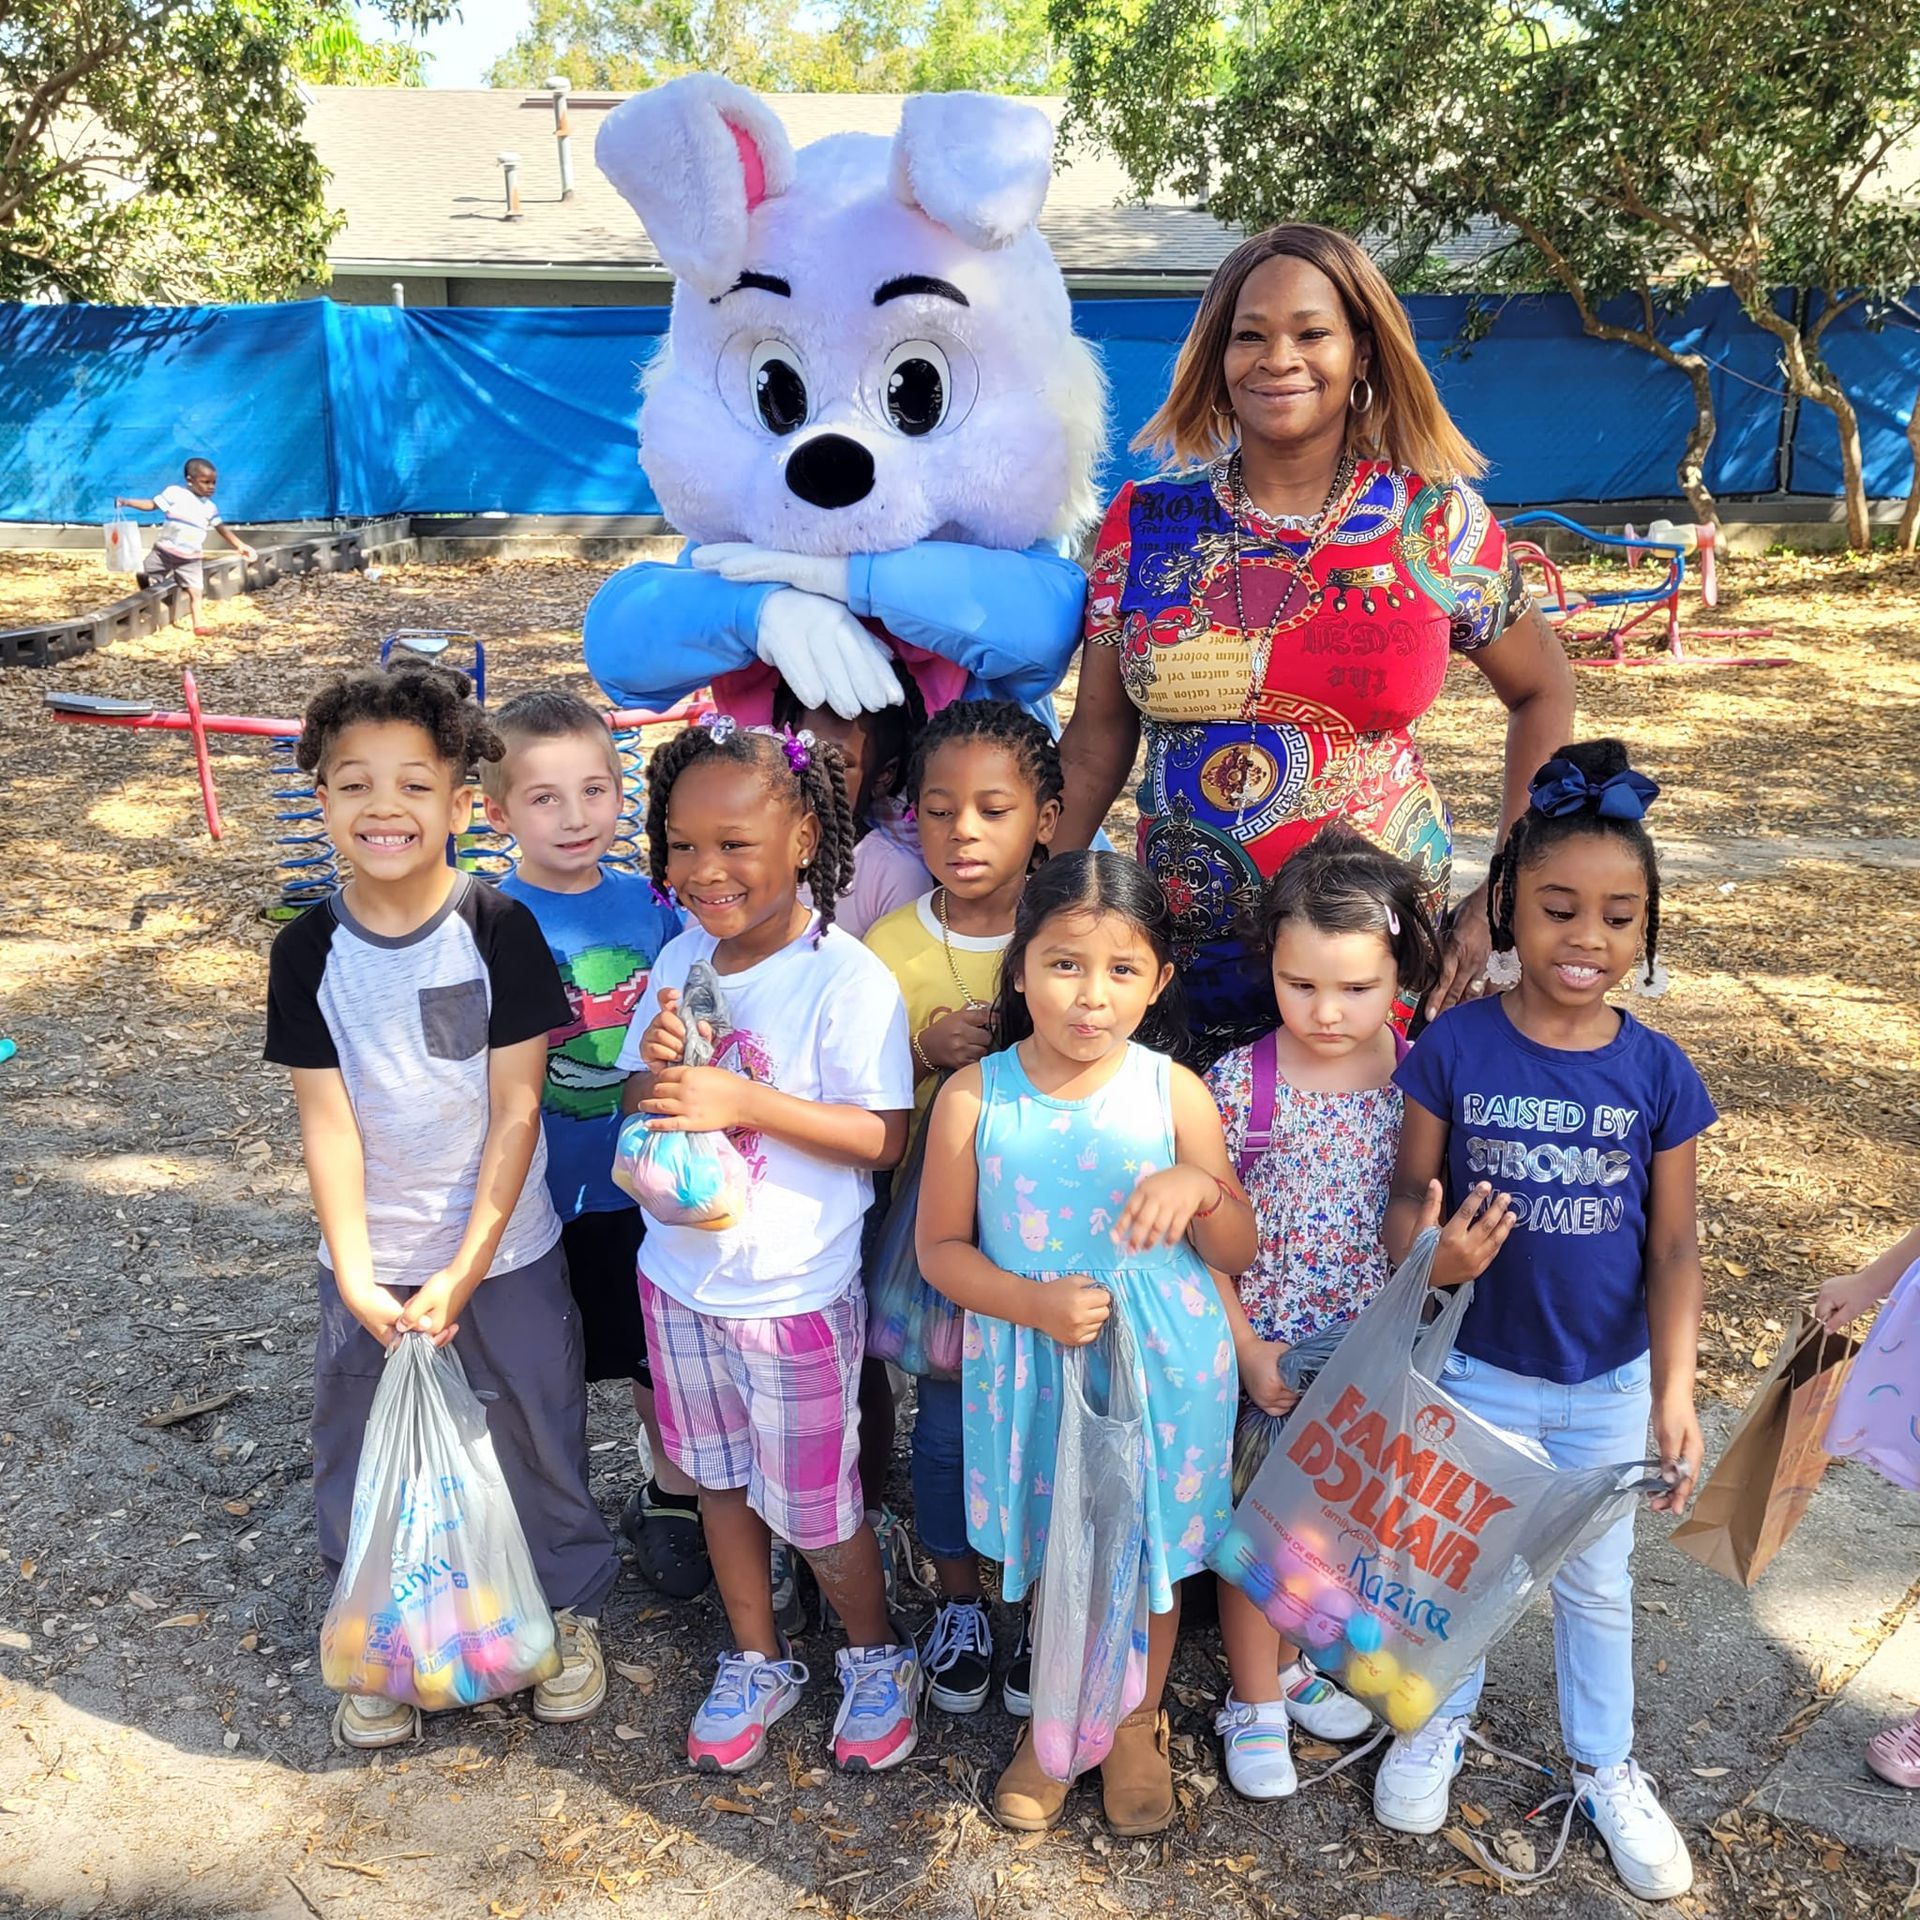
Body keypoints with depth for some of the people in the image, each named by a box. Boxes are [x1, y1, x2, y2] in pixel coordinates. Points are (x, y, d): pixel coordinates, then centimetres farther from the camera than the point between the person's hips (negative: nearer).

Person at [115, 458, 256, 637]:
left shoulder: (210, 507, 6)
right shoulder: (174, 493, -6)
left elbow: (222, 528, 11)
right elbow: (152, 505, -3)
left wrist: (240, 545, 3)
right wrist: (126, 501, -11)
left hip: (191, 558, 2)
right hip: (164, 551, -2)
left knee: (195, 591, -5)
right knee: (148, 581, 6)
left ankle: (198, 625, -3)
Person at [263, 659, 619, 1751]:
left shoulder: (499, 929, -14)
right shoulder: (310, 949, -7)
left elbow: (516, 1108, -13)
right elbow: (327, 1120, -7)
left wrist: (466, 1271, -15)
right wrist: (356, 1275, -14)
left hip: (506, 1252, -2)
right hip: (369, 1263, 2)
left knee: (538, 1434, 13)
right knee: (363, 1457, 14)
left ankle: (572, 1606, 37)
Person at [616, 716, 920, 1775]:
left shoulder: (849, 981, -20)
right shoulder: (681, 959, -2)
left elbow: (883, 1134, -20)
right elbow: (639, 1095, 7)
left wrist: (744, 1102, -29)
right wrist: (656, 1072, -17)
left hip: (794, 1296, -5)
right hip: (679, 1278, 6)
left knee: (814, 1503, 10)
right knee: (720, 1480, 21)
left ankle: (874, 1656, 37)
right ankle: (756, 1659, 42)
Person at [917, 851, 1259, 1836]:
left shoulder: (1173, 1092, -10)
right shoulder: (973, 1098, -12)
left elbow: (1239, 1251, -3)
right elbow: (940, 1248, -4)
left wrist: (1200, 1188, -25)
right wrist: (1035, 1302, -20)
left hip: (1163, 1366, 0)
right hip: (1032, 1367, 0)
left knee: (1152, 1548, 17)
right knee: (1053, 1552, 18)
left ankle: (1136, 1724, 44)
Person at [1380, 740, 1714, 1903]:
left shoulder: (1659, 1072, -12)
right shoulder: (1455, 1047, -16)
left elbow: (1674, 1243, -8)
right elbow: (1410, 1195, -10)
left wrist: (1676, 1391, -14)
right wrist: (1429, 1258, -32)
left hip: (1609, 1382, 1)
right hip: (1476, 1370, -1)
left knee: (1597, 1580, 21)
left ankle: (1605, 1766, 45)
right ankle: (1440, 1721, 47)